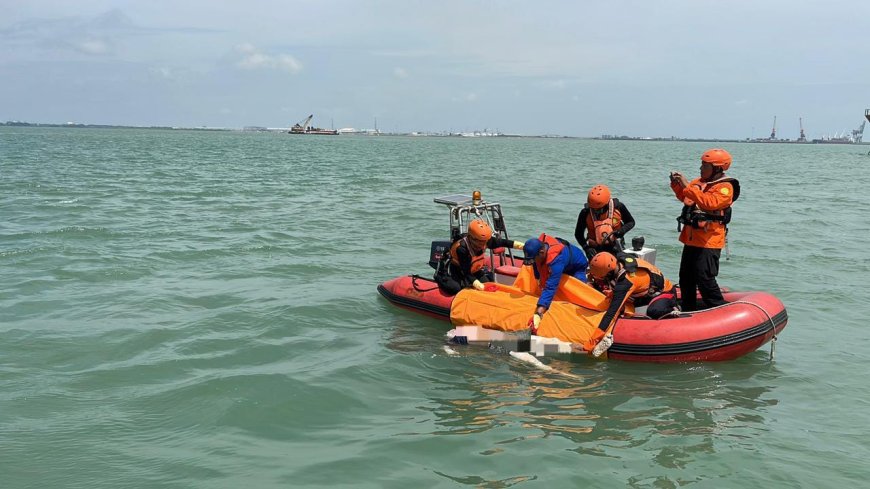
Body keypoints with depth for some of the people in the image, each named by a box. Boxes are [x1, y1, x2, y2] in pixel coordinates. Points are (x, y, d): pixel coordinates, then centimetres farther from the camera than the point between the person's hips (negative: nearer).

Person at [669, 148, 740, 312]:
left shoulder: (725, 187, -12)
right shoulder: (699, 181, 10)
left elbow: (710, 202, -29)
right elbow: (684, 197, 24)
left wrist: (687, 186, -28)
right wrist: (676, 184, 5)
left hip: (708, 242, -8)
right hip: (691, 239, 8)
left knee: (705, 279, -13)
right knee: (686, 278, 15)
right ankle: (688, 312, 27)